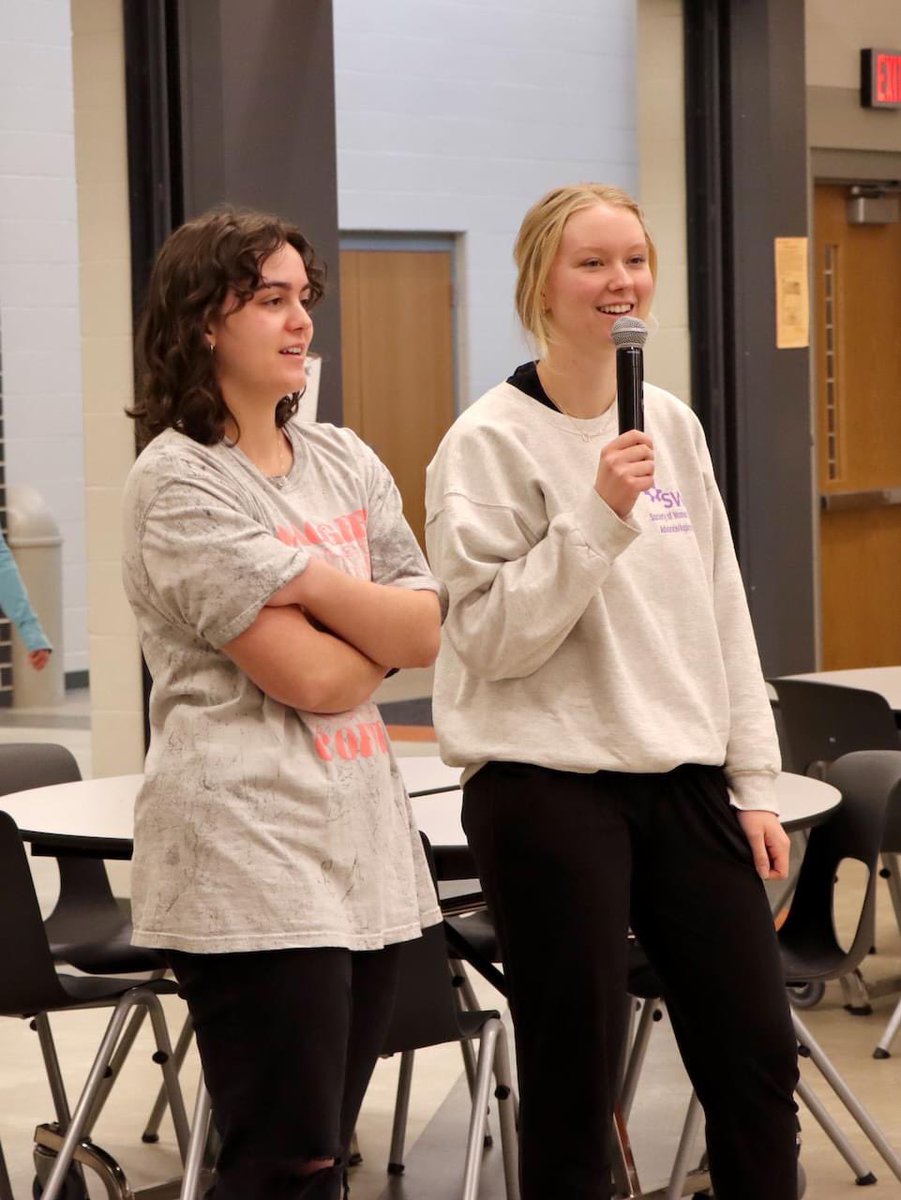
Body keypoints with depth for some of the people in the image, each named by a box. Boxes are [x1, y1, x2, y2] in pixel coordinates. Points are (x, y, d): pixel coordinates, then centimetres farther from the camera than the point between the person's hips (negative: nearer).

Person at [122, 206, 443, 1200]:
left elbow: (426, 637, 4)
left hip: (366, 842, 7)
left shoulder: (344, 463, 13)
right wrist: (378, 626, 5)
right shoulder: (178, 482, -8)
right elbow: (313, 679, -14)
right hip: (250, 851, -7)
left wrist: (314, 580, -10)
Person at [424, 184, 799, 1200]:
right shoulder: (490, 441, -8)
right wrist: (596, 517, -23)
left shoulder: (673, 426, 9)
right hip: (548, 791, -5)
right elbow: (493, 637, -14)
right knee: (571, 1088, 1)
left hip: (683, 782, 6)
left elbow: (723, 616, 13)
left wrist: (754, 785, 10)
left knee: (758, 1060, 7)